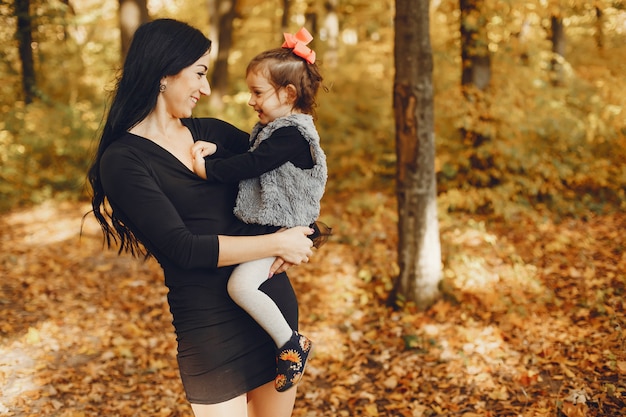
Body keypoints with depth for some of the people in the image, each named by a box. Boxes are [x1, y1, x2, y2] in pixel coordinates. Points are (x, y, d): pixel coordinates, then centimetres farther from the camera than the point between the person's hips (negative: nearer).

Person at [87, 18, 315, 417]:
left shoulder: (210, 132, 7)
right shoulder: (123, 160, -10)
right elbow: (181, 248, -18)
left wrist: (293, 237, -4)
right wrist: (277, 243, -15)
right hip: (212, 322, -6)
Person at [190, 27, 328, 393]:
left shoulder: (291, 135, -18)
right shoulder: (273, 128, 14)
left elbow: (249, 166, -23)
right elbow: (244, 160, 17)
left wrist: (207, 168, -15)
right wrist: (214, 151, 2)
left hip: (279, 229, -11)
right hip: (261, 224, 11)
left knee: (241, 284, -27)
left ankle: (292, 344, -13)